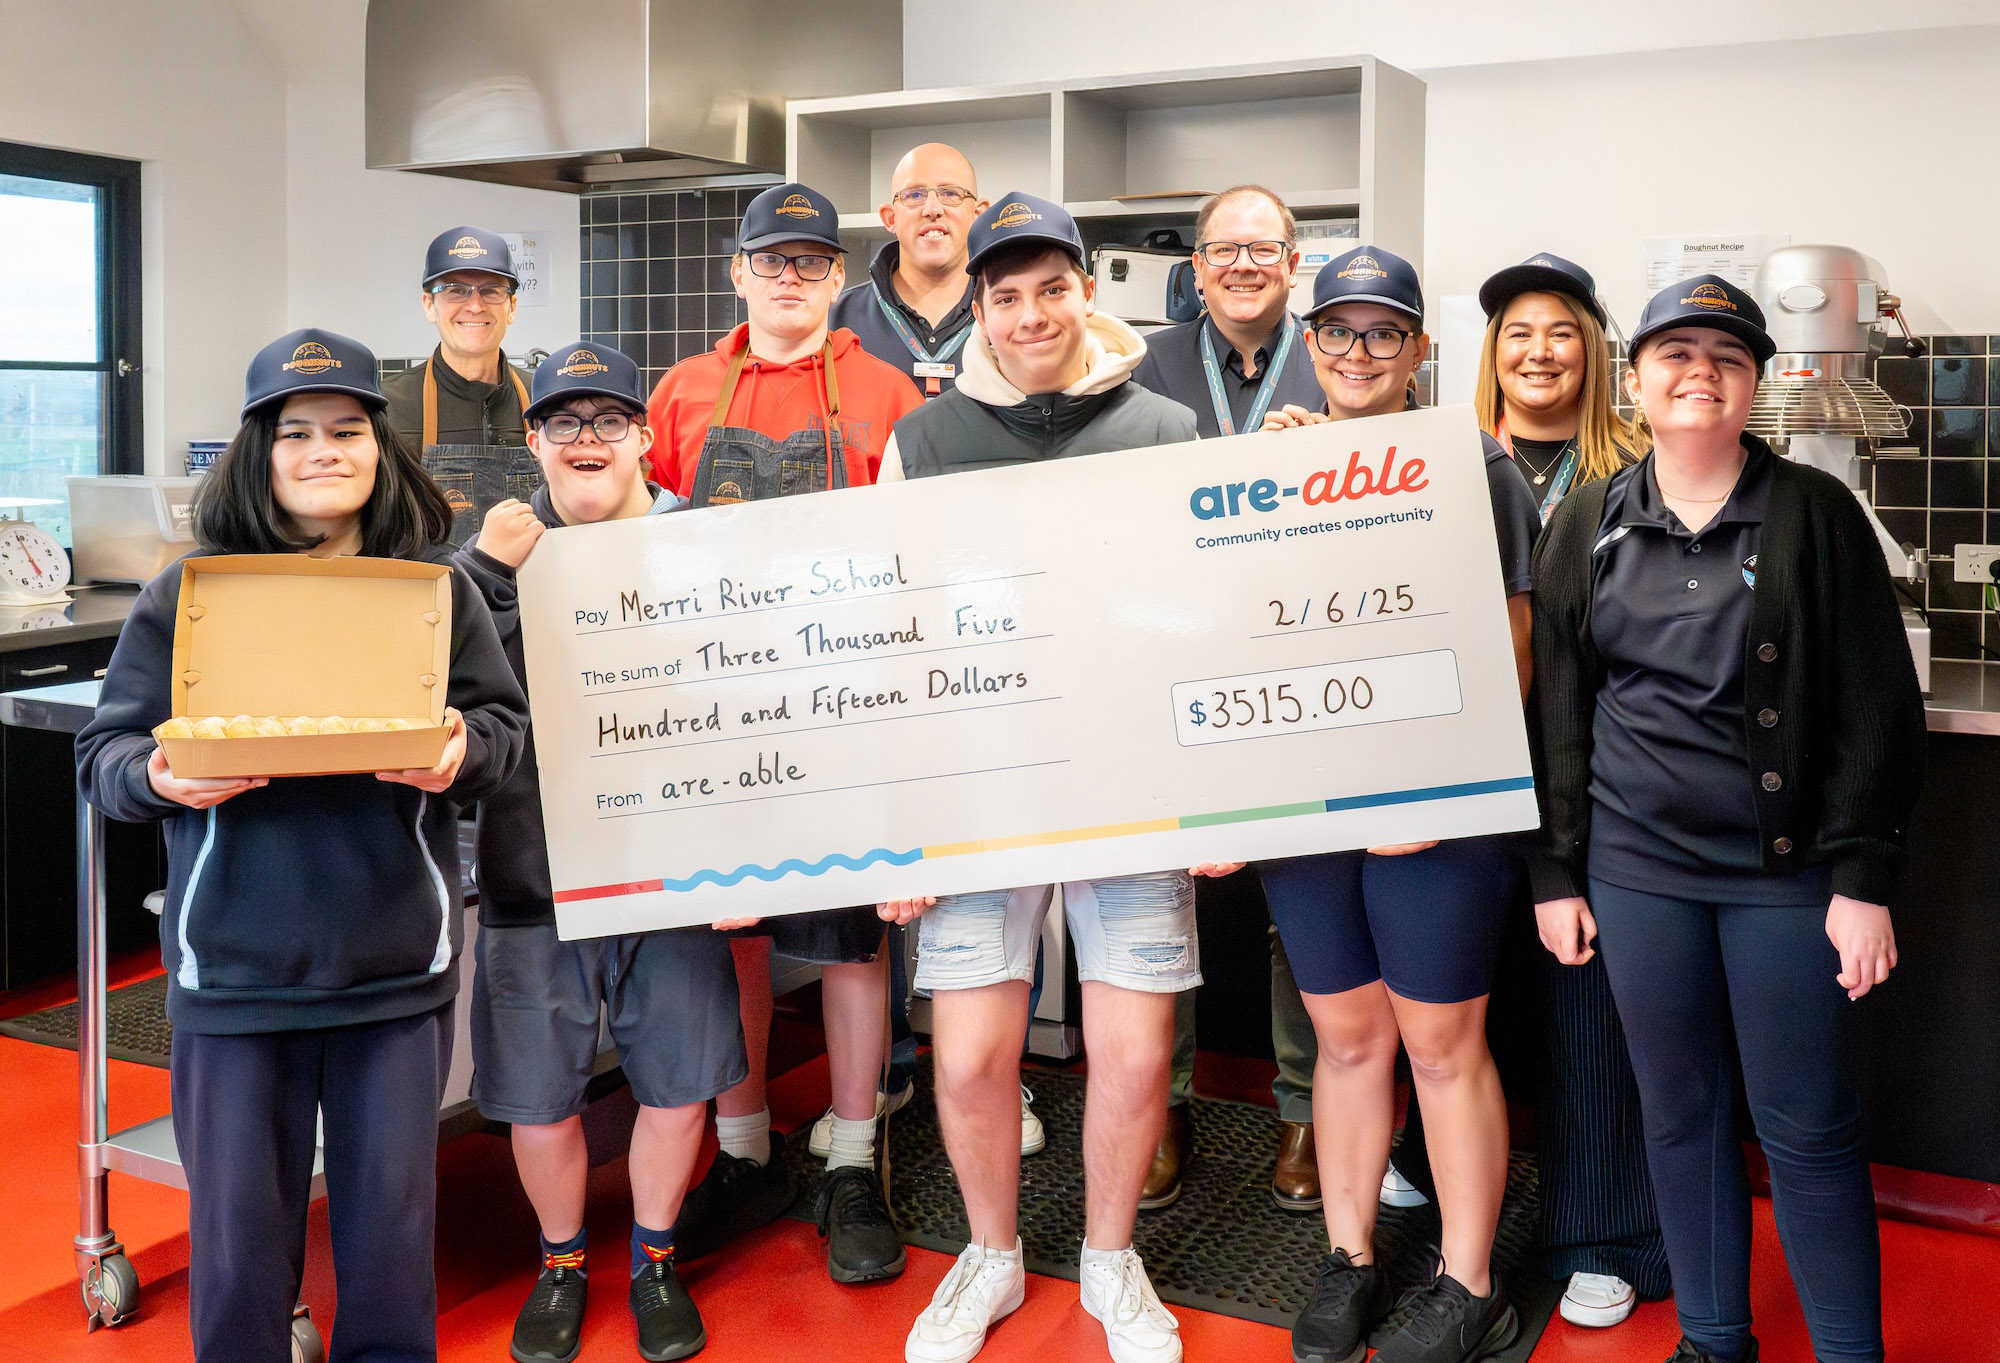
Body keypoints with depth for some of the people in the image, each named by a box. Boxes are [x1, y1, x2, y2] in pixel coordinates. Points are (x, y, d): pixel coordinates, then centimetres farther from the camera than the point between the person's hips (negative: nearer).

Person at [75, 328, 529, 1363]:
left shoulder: (435, 586, 4)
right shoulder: (187, 594, 2)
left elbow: (505, 722, 6)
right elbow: (105, 752, 3)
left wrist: (462, 751, -16)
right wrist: (160, 777, -19)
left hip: (396, 961, 1)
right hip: (235, 964, 0)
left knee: (393, 1204, 13)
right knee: (237, 1219, 11)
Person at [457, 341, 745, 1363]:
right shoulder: (498, 550, 1)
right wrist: (488, 571, -24)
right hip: (535, 874, 0)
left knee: (676, 1085, 10)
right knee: (538, 1094, 10)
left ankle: (653, 1260, 35)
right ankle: (561, 1263, 36)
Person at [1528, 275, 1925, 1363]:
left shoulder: (1815, 512, -2)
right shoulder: (1588, 525, 5)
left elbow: (1879, 708, -3)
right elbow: (1555, 710, 7)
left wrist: (1865, 878, -8)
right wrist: (1556, 871, 5)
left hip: (1786, 866, -2)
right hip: (1637, 865, 2)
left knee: (1808, 1127, 4)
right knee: (1679, 1112, 13)